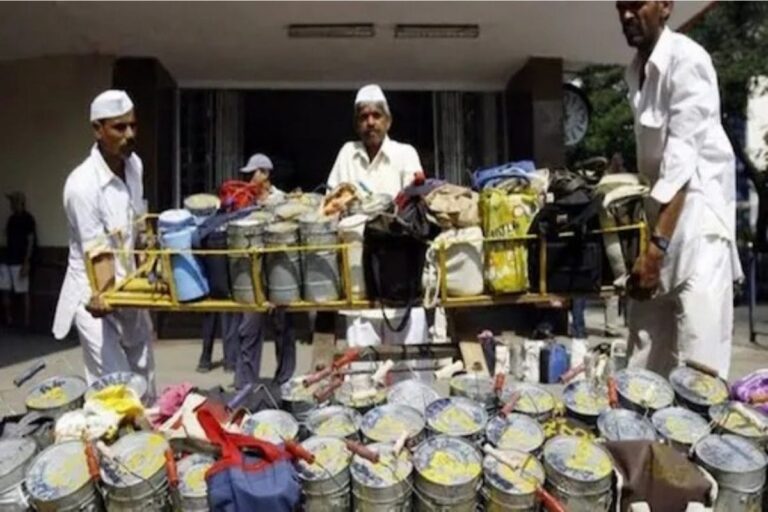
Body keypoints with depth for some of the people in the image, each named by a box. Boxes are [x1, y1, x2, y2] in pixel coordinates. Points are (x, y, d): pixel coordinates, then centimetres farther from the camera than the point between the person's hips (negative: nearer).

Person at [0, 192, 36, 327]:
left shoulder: (27, 219, -8)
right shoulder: (11, 218, 13)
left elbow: (31, 241, -12)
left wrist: (26, 263, -17)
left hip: (20, 262, -7)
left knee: (23, 292, -2)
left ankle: (26, 320, 4)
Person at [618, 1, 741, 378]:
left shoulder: (686, 59, -11)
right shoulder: (637, 70, 13)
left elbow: (683, 156, -20)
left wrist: (658, 244, -26)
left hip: (697, 213, -8)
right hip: (660, 212, 8)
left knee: (697, 365, -10)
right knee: (646, 362, 8)